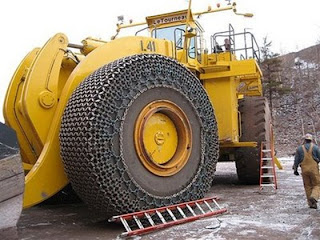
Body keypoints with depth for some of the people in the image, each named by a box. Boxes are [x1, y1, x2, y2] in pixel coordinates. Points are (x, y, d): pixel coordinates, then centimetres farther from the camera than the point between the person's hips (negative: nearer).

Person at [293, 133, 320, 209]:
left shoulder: (299, 148, 4)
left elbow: (296, 160, 5)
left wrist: (295, 169, 11)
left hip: (304, 169, 2)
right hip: (314, 169, -2)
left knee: (308, 186, 11)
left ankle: (311, 203, 11)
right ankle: (314, 197, -20)